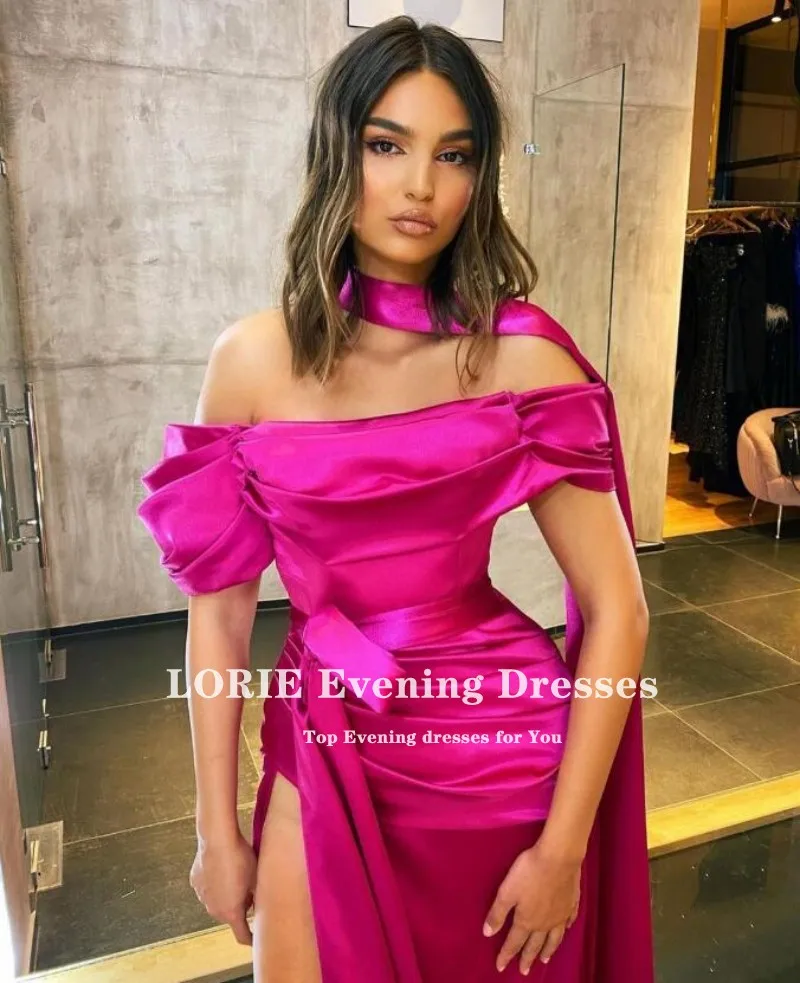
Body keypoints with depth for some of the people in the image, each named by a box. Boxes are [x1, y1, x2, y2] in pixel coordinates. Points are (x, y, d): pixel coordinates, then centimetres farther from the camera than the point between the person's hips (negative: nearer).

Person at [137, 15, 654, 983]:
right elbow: (217, 611, -2)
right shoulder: (251, 360, -7)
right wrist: (218, 828, 2)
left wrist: (563, 846, -10)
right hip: (324, 754, 2)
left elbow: (616, 612, -10)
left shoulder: (520, 353, -12)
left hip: (499, 749, -1)